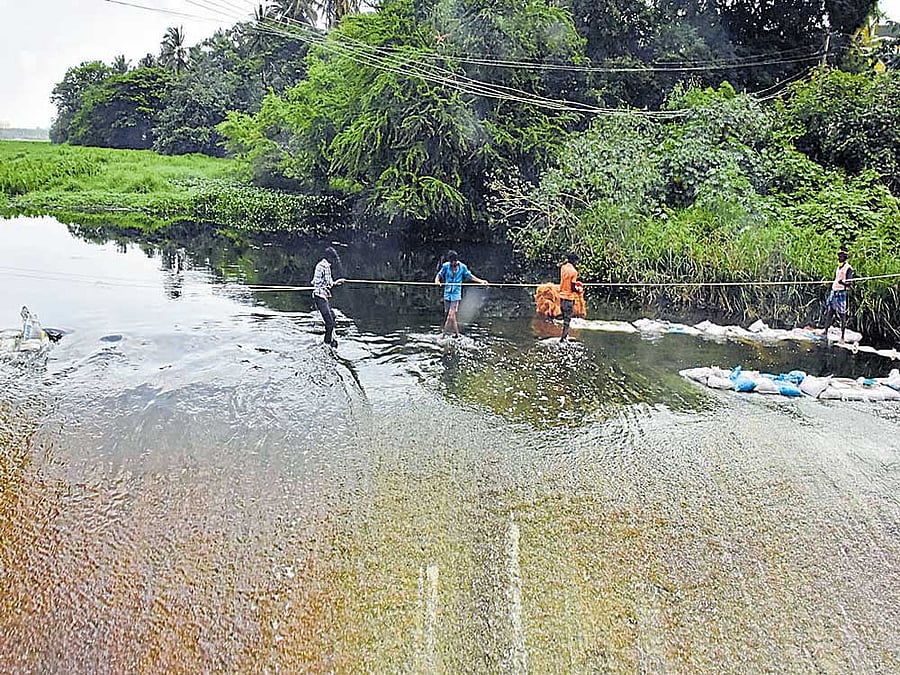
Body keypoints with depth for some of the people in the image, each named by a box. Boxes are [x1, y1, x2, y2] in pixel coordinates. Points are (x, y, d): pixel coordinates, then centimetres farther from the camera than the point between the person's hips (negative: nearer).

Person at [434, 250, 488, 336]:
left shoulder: (462, 267, 1)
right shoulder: (446, 266, 1)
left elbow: (469, 276, 11)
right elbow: (439, 275, 1)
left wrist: (481, 281, 3)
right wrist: (437, 281, -21)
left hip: (456, 294, -2)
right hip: (447, 293, 2)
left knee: (451, 315, -14)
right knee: (452, 316, 6)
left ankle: (444, 333, -7)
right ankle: (457, 334, 18)